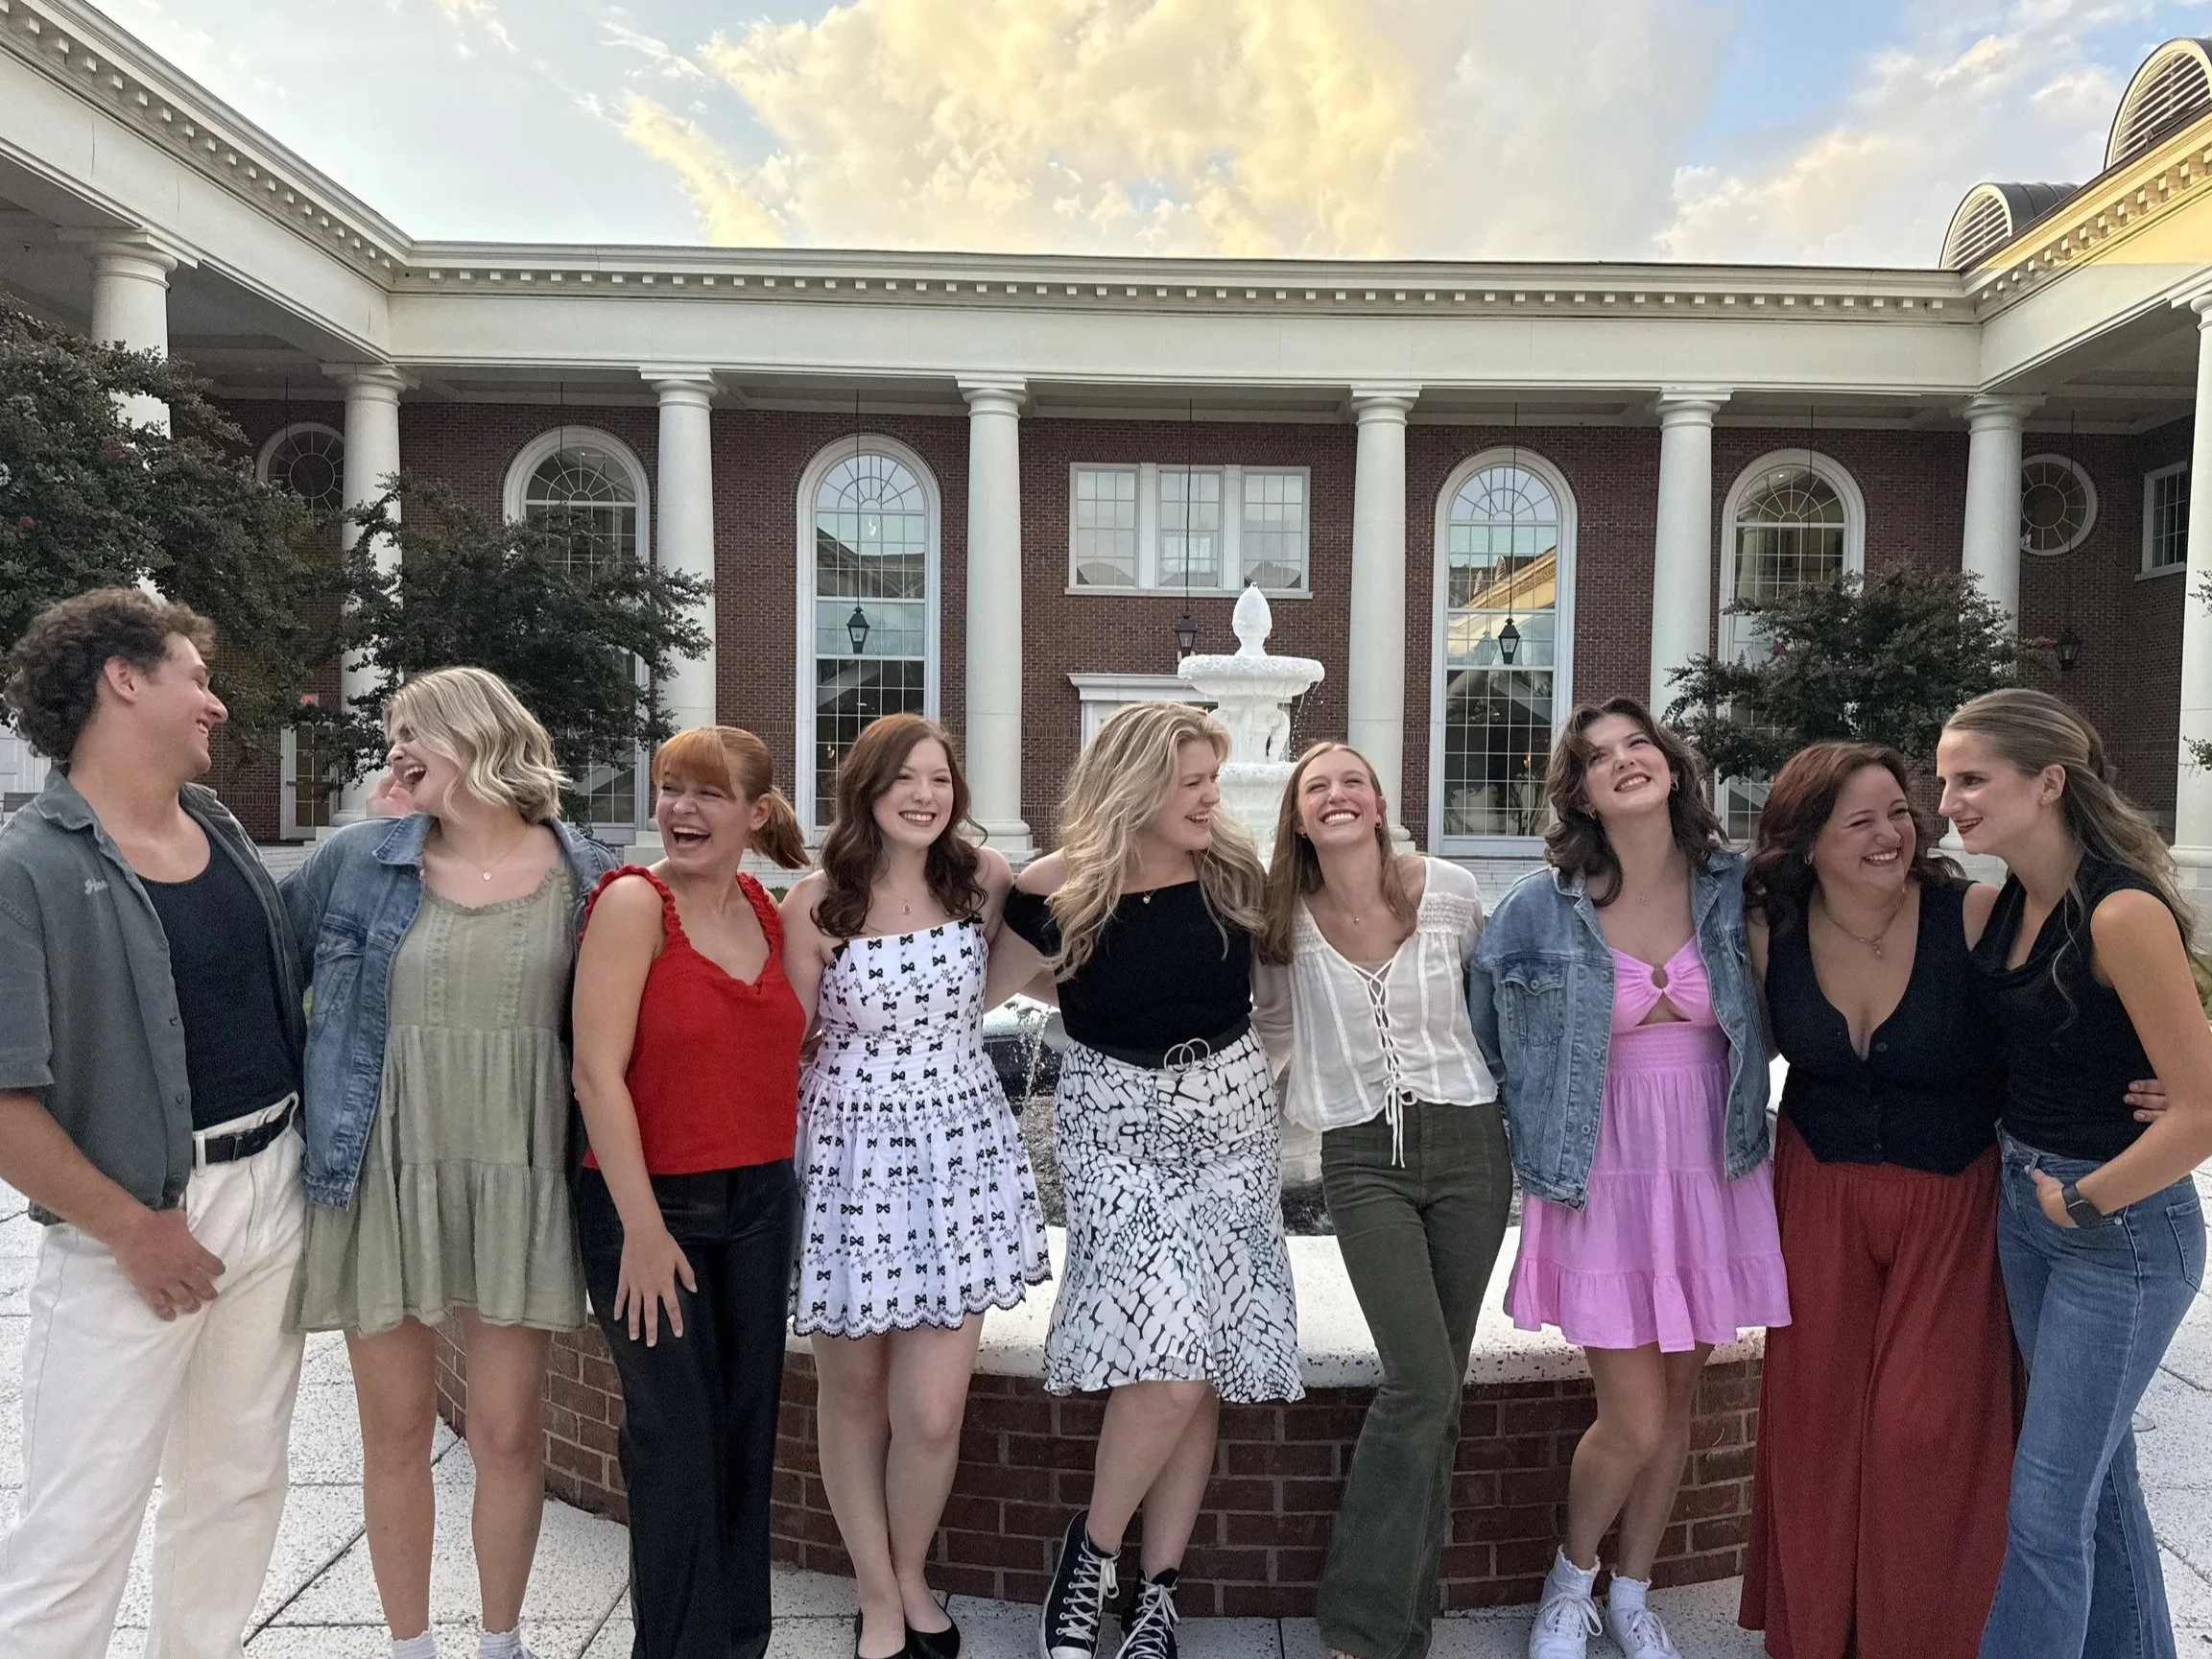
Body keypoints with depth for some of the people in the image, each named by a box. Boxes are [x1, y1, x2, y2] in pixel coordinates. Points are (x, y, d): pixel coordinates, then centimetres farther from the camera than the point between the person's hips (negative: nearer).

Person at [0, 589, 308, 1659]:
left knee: (240, 1485, 19)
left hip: (271, 1191, 7)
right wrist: (134, 1229, -14)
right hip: (138, 1222, -6)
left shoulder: (221, 829, 7)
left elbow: (282, 983, 18)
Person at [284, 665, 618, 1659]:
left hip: (517, 1186, -1)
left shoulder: (586, 876, -2)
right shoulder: (357, 861, 0)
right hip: (379, 1178, 1)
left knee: (508, 1433, 8)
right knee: (395, 1432, 13)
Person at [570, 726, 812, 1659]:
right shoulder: (633, 901, -11)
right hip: (649, 1204, -5)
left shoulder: (771, 913, 5)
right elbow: (598, 1073, -15)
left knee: (747, 1432, 14)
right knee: (678, 1444, 4)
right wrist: (642, 1228, -16)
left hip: (760, 1200, 5)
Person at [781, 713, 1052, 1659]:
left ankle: (911, 1578, 33)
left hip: (959, 1145, 1)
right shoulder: (815, 903, -9)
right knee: (852, 1392, 14)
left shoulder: (984, 878, -3)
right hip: (850, 1150, -1)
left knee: (932, 1412, 2)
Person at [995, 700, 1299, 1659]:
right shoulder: (1062, 891, -10)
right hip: (1116, 1129, -3)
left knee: (1195, 1371, 5)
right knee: (1168, 1366, -14)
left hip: (1230, 1129, 3)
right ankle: (1091, 1548, 13)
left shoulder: (1232, 873, -3)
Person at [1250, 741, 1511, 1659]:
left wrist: (1510, 1080, 14)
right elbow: (1268, 1029, 12)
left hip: (1468, 1143, 2)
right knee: (1422, 1381, -13)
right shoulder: (1285, 919, -3)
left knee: (1436, 1391, 8)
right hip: (1364, 1158, -1)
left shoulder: (1450, 890, -4)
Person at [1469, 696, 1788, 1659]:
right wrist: (1546, 1143, 8)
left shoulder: (1735, 886, -4)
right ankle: (1569, 1581, 29)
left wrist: (1738, 1125, 11)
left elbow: (1765, 1023, 13)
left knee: (1678, 1399, 15)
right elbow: (1490, 1038, 3)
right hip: (1603, 1178, -3)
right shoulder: (1541, 907, -11)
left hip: (1710, 1172, 3)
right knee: (1633, 1423, -1)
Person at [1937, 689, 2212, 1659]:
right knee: (2096, 1466, 23)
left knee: (2046, 1501, 1)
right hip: (2023, 1202, 8)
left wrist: (2085, 1204, -14)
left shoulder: (2124, 912, -22)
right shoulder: (2001, 905, 2)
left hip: (2123, 1227, -8)